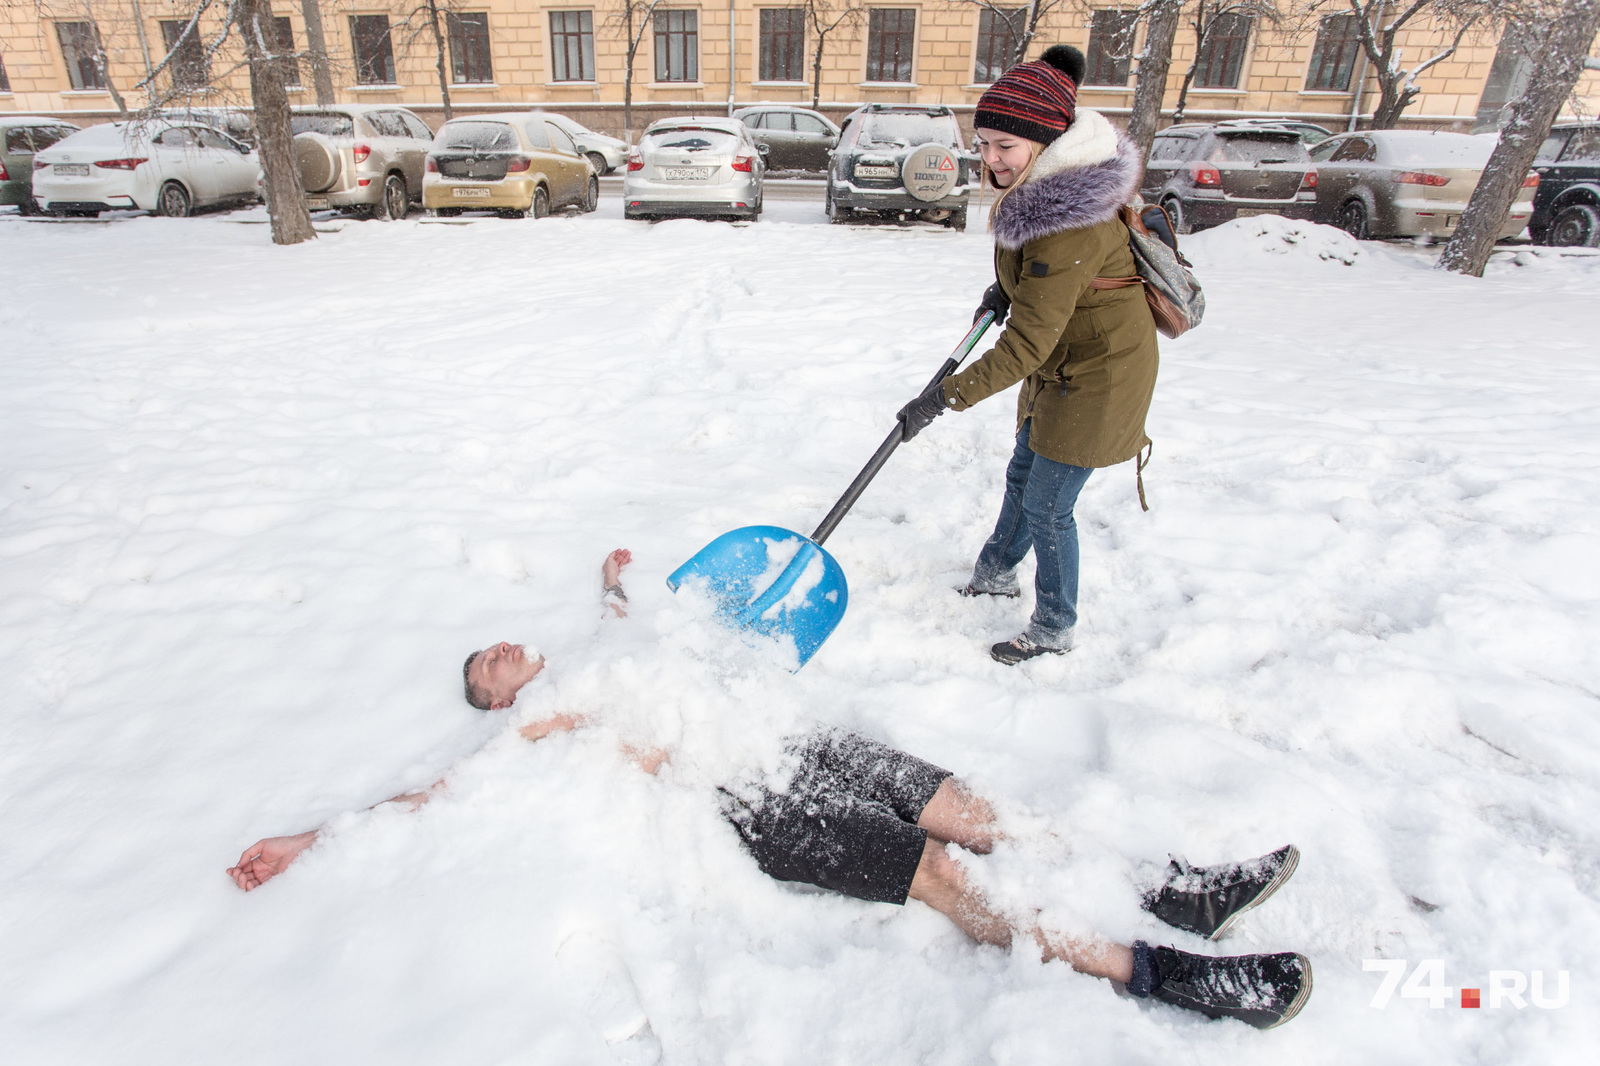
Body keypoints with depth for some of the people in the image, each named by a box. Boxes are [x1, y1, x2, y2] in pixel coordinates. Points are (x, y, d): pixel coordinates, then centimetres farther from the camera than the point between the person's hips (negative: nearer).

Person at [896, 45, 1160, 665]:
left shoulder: (1068, 222, -33)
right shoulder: (1041, 182, -3)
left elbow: (1027, 345, -33)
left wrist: (946, 397, -32)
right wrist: (1004, 288, 9)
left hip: (1098, 374, -10)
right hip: (1062, 362, 10)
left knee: (1047, 506, -1)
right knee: (1023, 475, 22)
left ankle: (1054, 631, 20)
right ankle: (996, 573, 45)